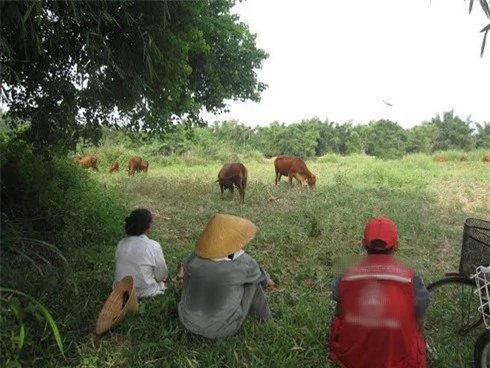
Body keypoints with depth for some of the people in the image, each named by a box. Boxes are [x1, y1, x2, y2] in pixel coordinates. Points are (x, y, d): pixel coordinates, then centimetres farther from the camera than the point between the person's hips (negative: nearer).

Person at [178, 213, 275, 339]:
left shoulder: (196, 257, -11)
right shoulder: (243, 262, -19)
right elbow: (258, 275, 3)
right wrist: (267, 279, 27)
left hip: (188, 320, 3)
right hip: (221, 328, -3)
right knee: (253, 281, 10)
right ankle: (262, 315, 32)